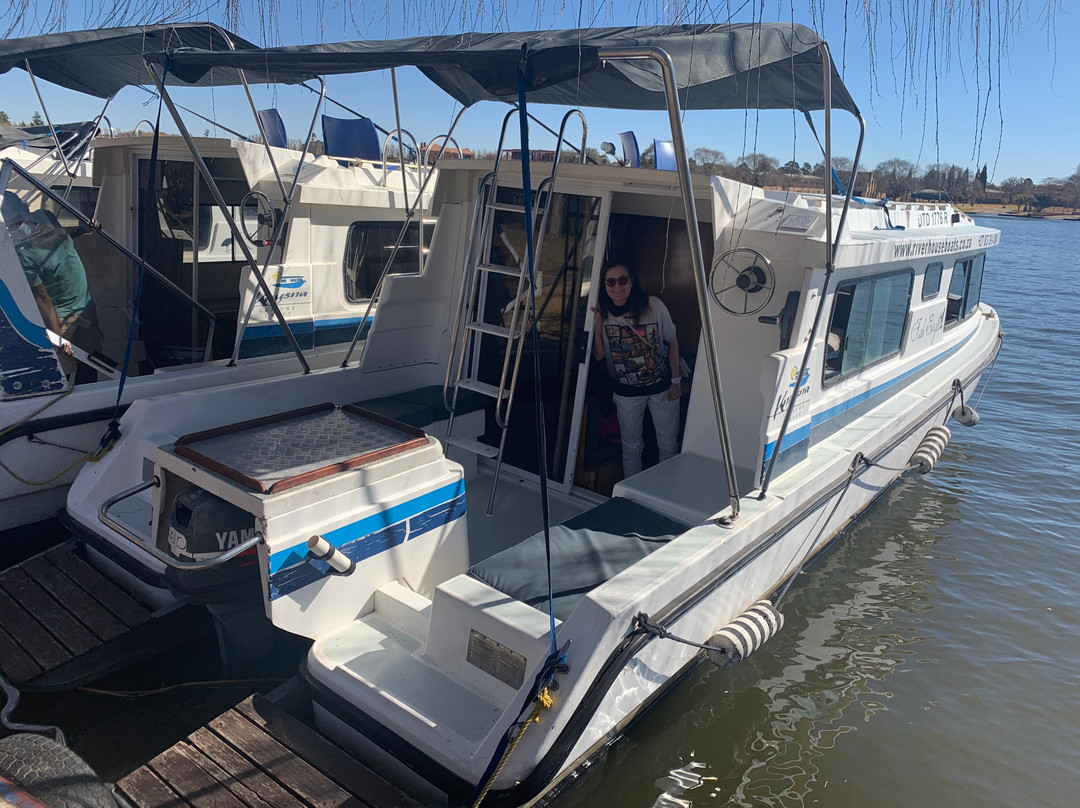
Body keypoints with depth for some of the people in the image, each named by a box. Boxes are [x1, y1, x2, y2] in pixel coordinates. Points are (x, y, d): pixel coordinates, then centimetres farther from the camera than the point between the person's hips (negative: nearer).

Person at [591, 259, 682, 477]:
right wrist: (597, 326, -22)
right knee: (631, 447, 14)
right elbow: (599, 355, -9)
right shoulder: (602, 313, -11)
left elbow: (672, 342, -4)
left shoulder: (654, 306, -16)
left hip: (662, 386, -1)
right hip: (627, 392, 1)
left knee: (669, 446, 11)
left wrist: (676, 380, -3)